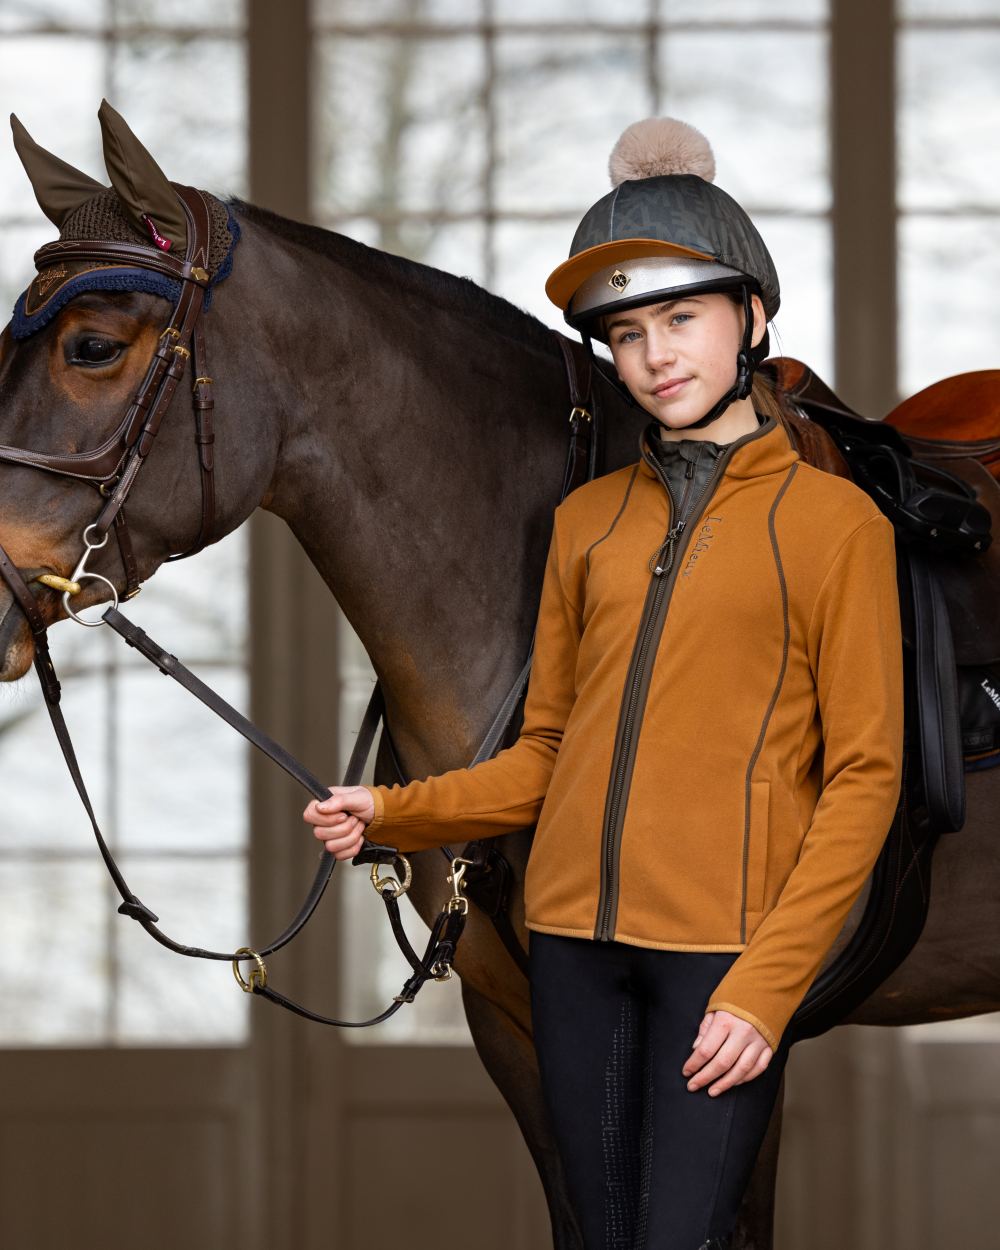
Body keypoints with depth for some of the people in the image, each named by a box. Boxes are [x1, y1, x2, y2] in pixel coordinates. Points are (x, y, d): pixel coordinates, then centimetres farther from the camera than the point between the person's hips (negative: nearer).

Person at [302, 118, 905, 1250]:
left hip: (725, 947, -5)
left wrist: (765, 987, -12)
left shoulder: (832, 521, 0)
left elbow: (863, 777, -4)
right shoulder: (587, 521, 14)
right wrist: (395, 814, 0)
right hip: (577, 938, 5)